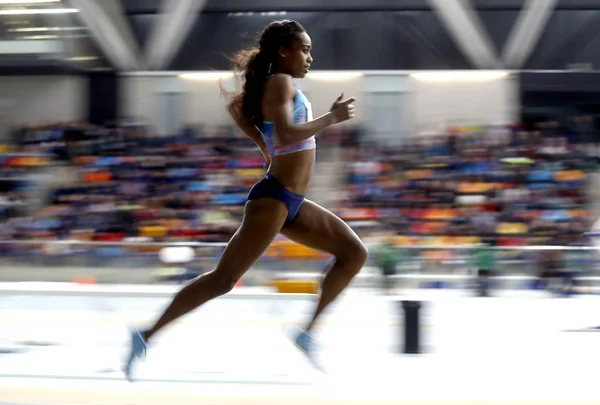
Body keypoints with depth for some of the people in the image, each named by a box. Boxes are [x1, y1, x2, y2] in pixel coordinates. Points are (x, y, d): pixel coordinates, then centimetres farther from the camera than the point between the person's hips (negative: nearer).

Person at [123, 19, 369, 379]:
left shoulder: (276, 86, 16)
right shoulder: (280, 83, -11)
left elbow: (236, 105, 33)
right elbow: (286, 134, -26)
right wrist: (332, 118, -18)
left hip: (294, 204, 10)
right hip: (273, 199, -10)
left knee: (355, 254, 10)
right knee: (224, 279, -14)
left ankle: (308, 333, 6)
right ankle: (147, 336, -15)